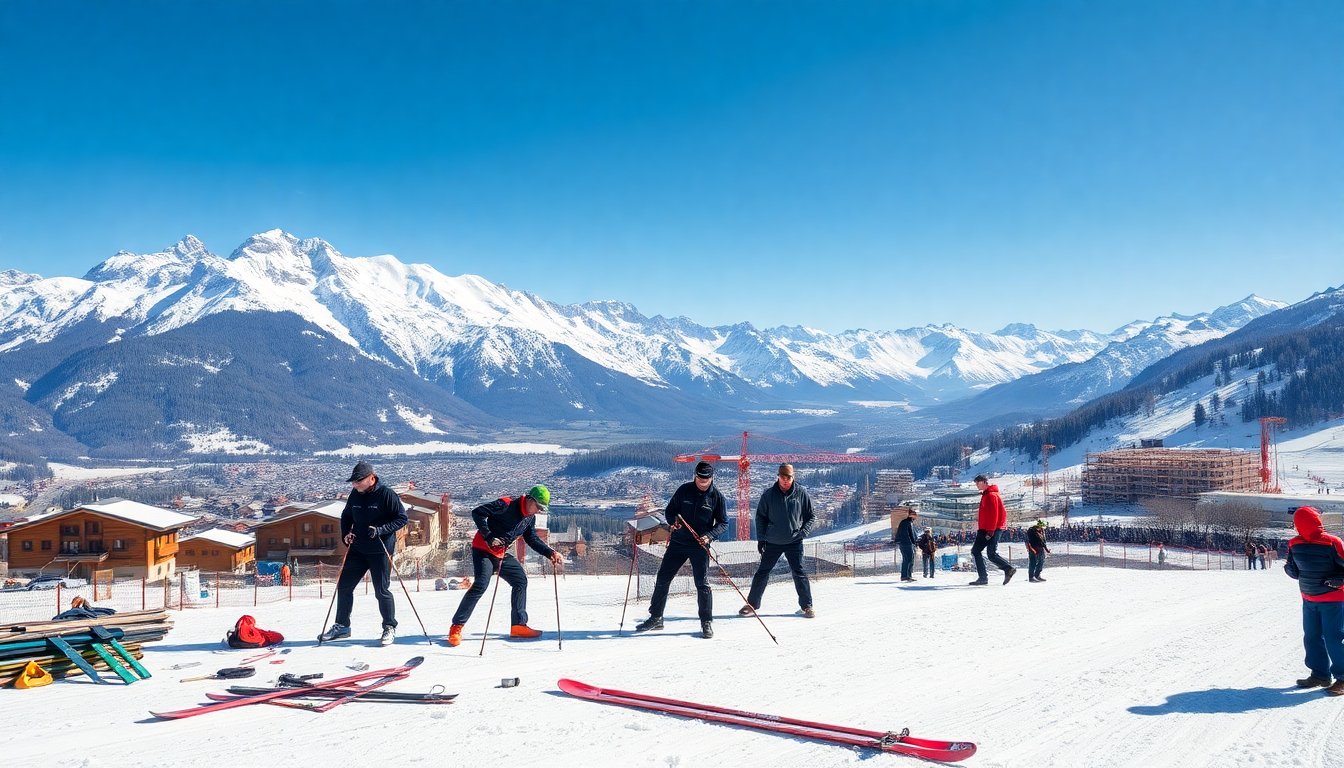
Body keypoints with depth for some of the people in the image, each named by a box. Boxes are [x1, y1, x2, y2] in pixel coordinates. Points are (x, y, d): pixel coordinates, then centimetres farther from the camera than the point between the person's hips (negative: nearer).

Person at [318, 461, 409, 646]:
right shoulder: (355, 495, 6)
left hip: (380, 551, -6)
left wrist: (381, 530, -22)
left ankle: (390, 628, 13)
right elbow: (346, 516, 20)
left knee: (382, 590, -2)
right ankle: (341, 626, 25)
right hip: (357, 549, 7)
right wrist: (345, 534, 3)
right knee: (344, 586, 10)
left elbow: (401, 518, -11)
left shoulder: (387, 495, -12)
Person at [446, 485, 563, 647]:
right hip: (483, 550, -9)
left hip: (502, 554, 9)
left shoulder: (530, 518, 3)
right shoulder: (506, 505, -21)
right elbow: (477, 513, -21)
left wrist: (551, 553, -3)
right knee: (481, 585, -21)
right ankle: (456, 627, -15)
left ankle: (518, 625, 14)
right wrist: (489, 537, -27)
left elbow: (533, 540, 12)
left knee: (520, 581, 6)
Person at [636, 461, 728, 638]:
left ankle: (707, 622, 7)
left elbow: (723, 522, 1)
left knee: (702, 584, -6)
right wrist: (674, 521, -14)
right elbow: (669, 510, 8)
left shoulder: (717, 496, -4)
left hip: (700, 545, -2)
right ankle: (656, 618, 17)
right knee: (662, 579, 5)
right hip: (678, 542, 3)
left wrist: (709, 535, -15)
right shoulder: (684, 490, 0)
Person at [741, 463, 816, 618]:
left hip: (794, 542, -1)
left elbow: (811, 516, 4)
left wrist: (803, 532, -8)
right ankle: (752, 604, 17)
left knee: (799, 573, 0)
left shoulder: (801, 493, -4)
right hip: (772, 542, 1)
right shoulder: (769, 494, -4)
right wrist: (761, 538, -1)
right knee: (762, 572, 6)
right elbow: (760, 517, 4)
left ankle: (806, 606, 11)